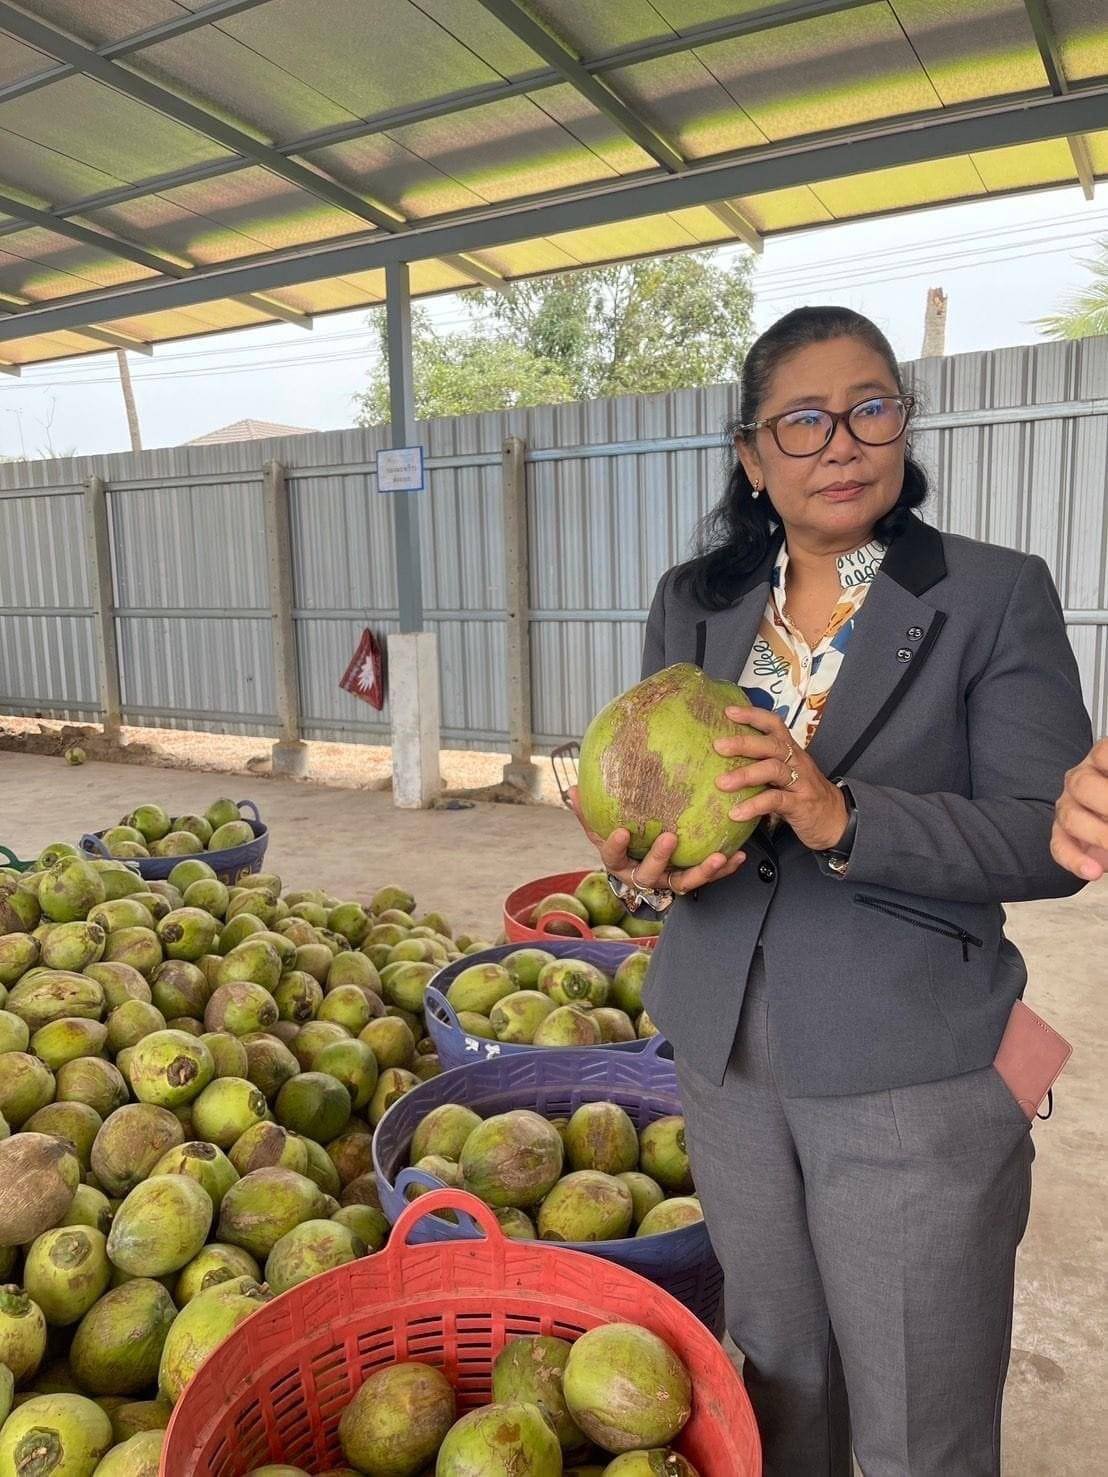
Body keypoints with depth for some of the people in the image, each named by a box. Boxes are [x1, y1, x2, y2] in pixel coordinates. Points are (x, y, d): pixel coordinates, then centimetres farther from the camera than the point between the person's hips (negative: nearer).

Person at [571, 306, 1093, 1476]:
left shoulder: (994, 597, -7)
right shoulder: (693, 603, 5)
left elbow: (1049, 841, -12)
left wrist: (844, 819, -27)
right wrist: (644, 863, -16)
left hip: (914, 1072, -3)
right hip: (729, 1053, 4)